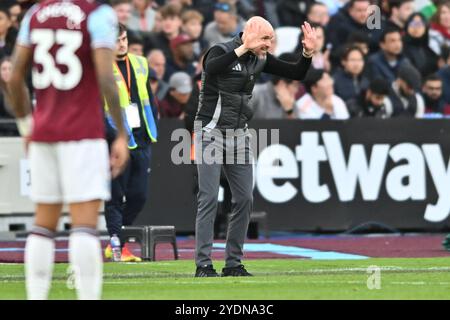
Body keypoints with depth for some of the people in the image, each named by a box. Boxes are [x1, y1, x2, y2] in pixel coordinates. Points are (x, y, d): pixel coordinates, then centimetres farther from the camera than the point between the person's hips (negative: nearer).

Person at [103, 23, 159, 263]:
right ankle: (118, 247, 3)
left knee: (139, 196, 7)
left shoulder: (139, 64, 13)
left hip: (141, 139, 6)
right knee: (116, 196, -2)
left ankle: (115, 242, 20)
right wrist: (112, 133, -20)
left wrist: (152, 129, 11)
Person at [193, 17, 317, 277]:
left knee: (245, 199, 3)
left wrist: (308, 53, -10)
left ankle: (234, 263, 10)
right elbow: (211, 68, -39)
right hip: (211, 132, -7)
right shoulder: (222, 52, -15)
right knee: (209, 198, -9)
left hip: (239, 135, 7)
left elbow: (296, 73, 8)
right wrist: (244, 49, -42)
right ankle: (203, 264, -6)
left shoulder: (260, 60, 5)